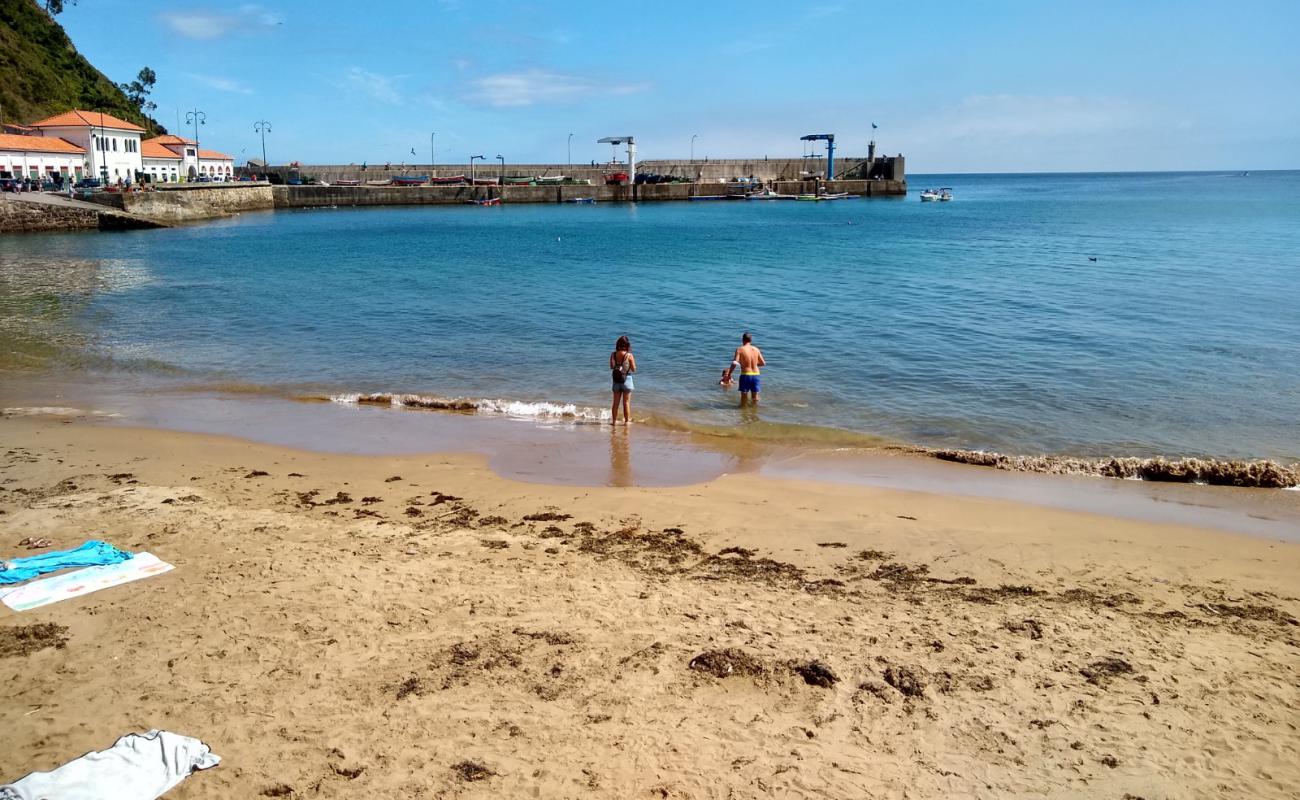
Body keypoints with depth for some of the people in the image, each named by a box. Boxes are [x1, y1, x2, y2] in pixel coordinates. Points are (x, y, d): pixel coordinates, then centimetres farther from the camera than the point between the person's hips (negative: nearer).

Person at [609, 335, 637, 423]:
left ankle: (614, 420, 19)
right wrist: (633, 360, 8)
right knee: (626, 403, 6)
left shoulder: (613, 354, -5)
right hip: (626, 379, -3)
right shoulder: (629, 355, -14)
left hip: (616, 380, 3)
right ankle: (626, 421, 10)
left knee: (616, 403, 13)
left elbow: (611, 367, 6)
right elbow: (633, 369, -7)